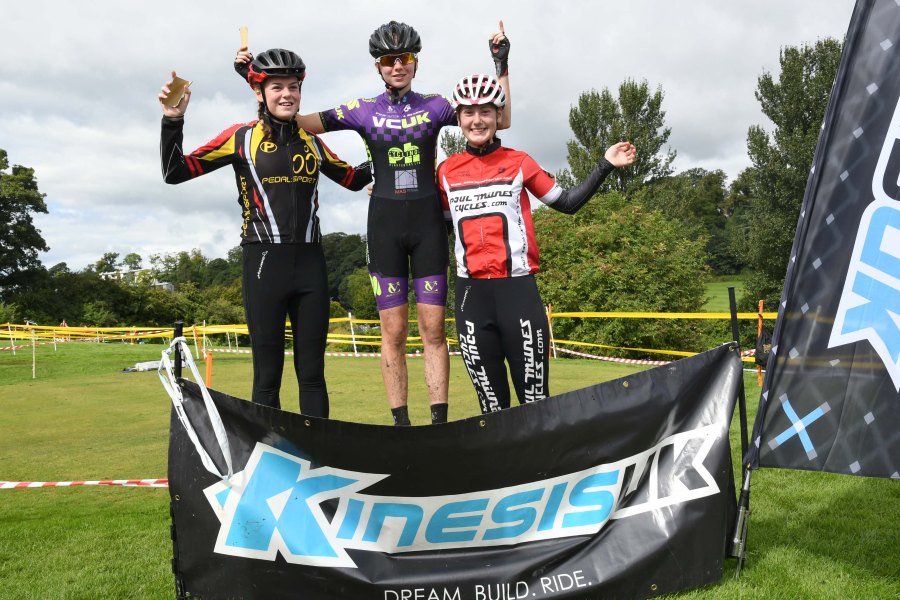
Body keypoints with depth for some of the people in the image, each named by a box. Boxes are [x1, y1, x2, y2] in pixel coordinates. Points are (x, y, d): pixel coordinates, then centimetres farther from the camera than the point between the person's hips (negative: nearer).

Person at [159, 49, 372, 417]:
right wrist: (173, 120, -16)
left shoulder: (311, 142, 13)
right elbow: (175, 173, -4)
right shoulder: (242, 137, 1)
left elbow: (354, 179, 25)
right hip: (265, 262, -3)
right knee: (267, 376, 0)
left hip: (310, 262, 4)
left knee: (312, 373, 7)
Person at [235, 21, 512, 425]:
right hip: (385, 224, 0)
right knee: (394, 332, 0)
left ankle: (439, 420, 2)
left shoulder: (435, 106, 5)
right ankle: (400, 421, 8)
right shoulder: (364, 111, 4)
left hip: (428, 222, 0)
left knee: (433, 329, -2)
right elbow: (298, 122, 1)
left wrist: (502, 66, -5)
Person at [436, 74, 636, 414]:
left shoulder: (519, 163, 4)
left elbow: (567, 203, 10)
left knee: (534, 393, -3)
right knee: (491, 399, 7)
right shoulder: (446, 171, 9)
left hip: (517, 288, -2)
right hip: (472, 293, 2)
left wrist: (605, 166, 3)